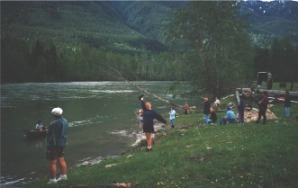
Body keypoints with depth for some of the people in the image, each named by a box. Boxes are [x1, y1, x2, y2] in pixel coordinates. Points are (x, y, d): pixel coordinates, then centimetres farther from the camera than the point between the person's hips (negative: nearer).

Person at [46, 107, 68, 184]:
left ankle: (53, 179, 11)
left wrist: (49, 147, -16)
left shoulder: (54, 124, -24)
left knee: (53, 162, 3)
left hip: (54, 145, -8)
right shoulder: (65, 121, 2)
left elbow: (52, 137, -22)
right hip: (62, 144, 8)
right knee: (61, 160, 20)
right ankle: (64, 175, 29)